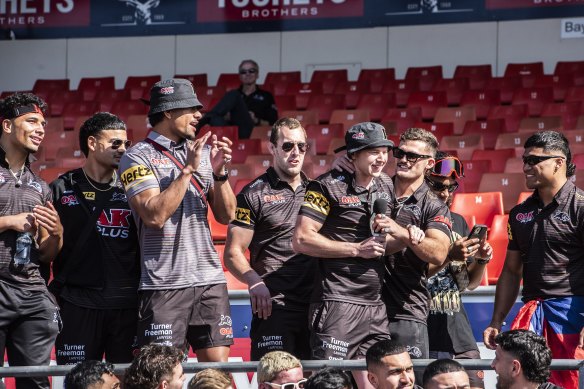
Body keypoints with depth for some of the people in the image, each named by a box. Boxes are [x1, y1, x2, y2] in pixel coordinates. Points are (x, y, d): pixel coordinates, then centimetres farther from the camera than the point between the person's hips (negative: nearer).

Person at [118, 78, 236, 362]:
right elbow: (155, 216, -16)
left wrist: (219, 172, -5)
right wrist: (188, 169, -14)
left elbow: (226, 215, 11)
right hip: (164, 283, -5)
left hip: (210, 280, 5)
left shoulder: (201, 153, 13)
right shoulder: (137, 158, -3)